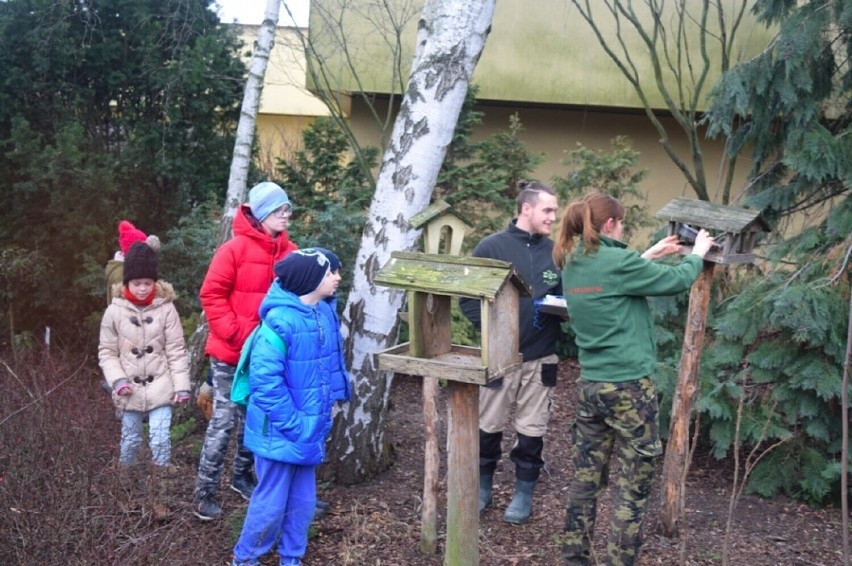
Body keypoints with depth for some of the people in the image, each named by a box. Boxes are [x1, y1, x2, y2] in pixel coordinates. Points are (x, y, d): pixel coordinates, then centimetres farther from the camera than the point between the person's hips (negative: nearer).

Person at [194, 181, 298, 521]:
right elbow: (212, 295, -12)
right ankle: (204, 492, 10)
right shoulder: (235, 249, -13)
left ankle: (242, 475, 34)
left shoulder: (290, 252, 1)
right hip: (231, 354, -5)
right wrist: (237, 333, -17)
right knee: (224, 421, -1)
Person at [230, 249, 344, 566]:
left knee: (303, 502, 16)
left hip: (309, 432, 7)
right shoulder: (281, 319, -24)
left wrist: (321, 418, 11)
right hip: (279, 433, -7)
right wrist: (293, 425, -21)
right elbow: (265, 380, -26)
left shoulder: (323, 314, 2)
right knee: (271, 504, 6)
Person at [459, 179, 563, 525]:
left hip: (540, 356, 2)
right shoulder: (492, 247, -7)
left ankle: (524, 493, 25)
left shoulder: (556, 253, 2)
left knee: (532, 428, 10)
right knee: (488, 425, 11)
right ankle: (482, 487, 30)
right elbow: (468, 297, -5)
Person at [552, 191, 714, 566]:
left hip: (590, 385, 7)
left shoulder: (573, 265, 6)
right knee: (634, 486, 3)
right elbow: (677, 281, -5)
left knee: (586, 479, 13)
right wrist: (698, 253, 13)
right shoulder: (616, 261, -15)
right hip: (629, 386, -7)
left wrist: (648, 257, 24)